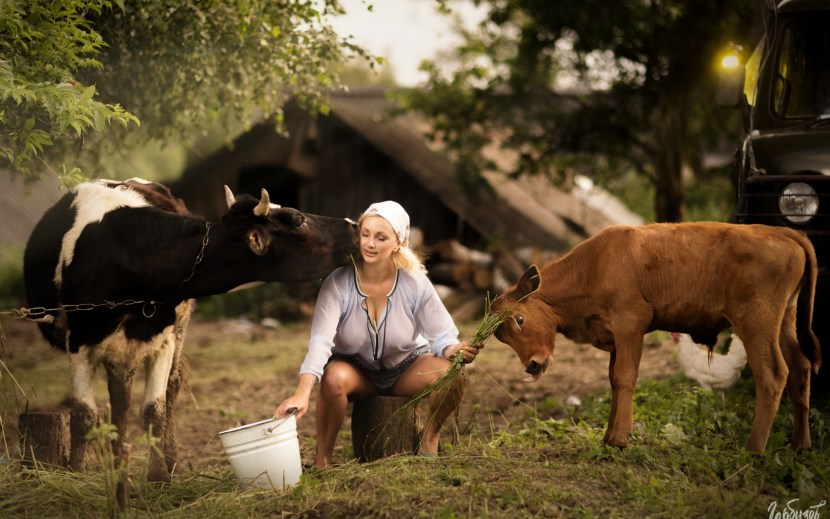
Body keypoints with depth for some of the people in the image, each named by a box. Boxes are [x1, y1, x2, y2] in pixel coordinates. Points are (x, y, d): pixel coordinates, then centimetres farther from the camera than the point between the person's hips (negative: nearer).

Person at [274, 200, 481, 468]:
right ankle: (322, 460, -16)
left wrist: (453, 349, -39)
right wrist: (303, 392, -50)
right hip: (355, 370, -1)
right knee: (333, 378, -37)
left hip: (406, 367, 1)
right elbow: (320, 340, -34)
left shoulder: (415, 284, -18)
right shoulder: (337, 284, -23)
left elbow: (442, 335, -13)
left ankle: (429, 436, 1)